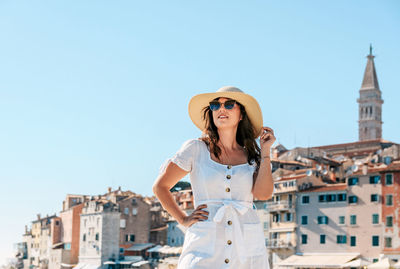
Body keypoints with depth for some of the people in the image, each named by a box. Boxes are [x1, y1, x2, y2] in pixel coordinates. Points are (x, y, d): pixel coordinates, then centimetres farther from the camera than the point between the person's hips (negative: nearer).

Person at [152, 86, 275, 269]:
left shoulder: (253, 156, 12)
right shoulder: (196, 149, 6)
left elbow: (263, 193, -5)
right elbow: (160, 186, 9)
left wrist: (265, 151, 1)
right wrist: (183, 220, 3)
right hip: (205, 248, -2)